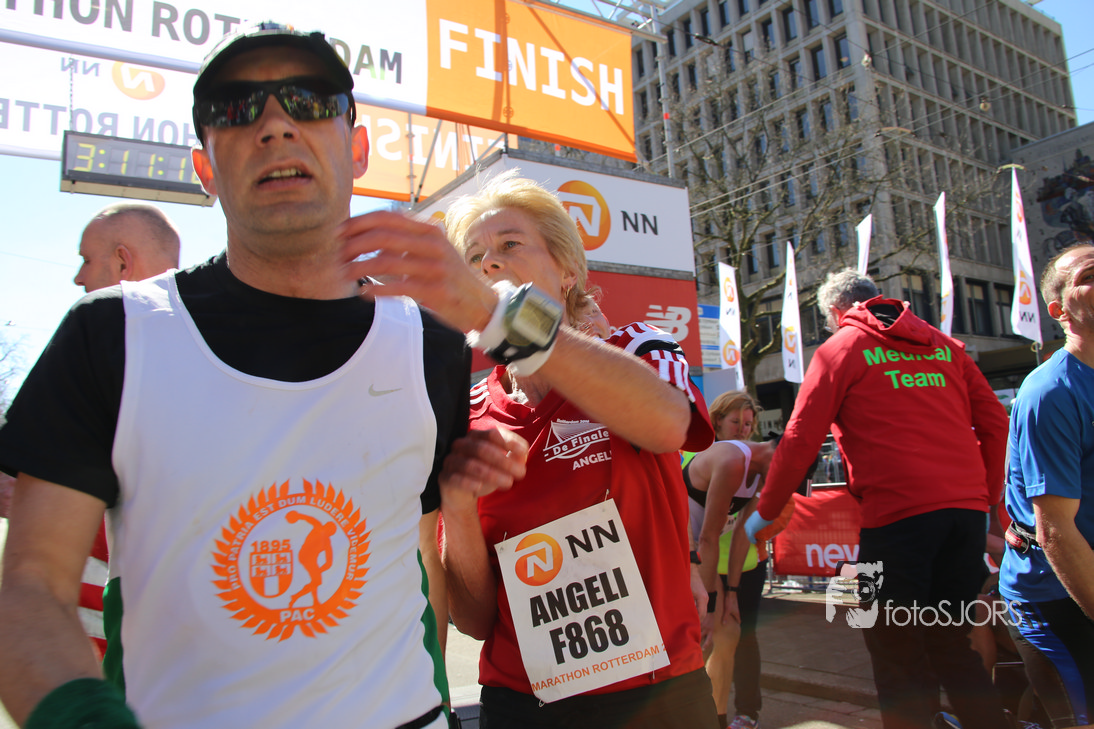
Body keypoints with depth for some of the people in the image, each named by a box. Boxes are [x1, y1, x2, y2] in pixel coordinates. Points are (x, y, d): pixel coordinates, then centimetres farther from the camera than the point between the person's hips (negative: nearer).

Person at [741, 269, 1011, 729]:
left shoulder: (840, 349, 2)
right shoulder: (944, 345, 18)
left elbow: (800, 440, -3)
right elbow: (993, 421, 14)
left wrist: (764, 512, 5)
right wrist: (986, 498, 21)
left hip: (898, 512, -6)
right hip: (967, 508, 6)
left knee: (899, 656, 5)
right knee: (953, 646, 19)